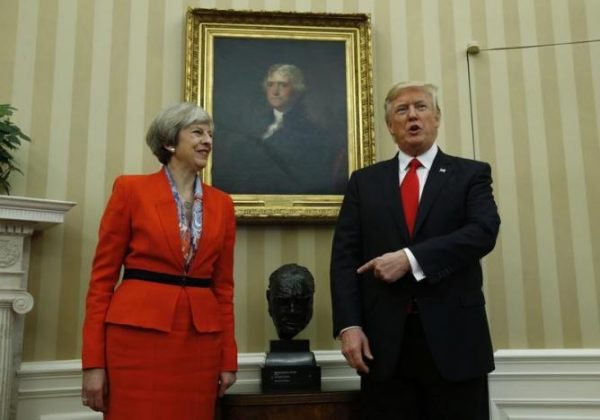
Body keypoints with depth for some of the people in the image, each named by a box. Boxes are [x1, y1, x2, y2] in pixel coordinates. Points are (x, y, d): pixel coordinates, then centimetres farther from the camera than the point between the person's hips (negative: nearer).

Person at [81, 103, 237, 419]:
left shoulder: (222, 203, 10)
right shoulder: (131, 189, -1)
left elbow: (223, 285, 11)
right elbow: (103, 275, -1)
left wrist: (228, 358, 9)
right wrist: (93, 361, -6)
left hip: (200, 342, 4)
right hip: (138, 335, -3)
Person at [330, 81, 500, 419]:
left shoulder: (471, 174, 7)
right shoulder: (364, 181, 11)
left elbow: (484, 232, -10)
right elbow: (345, 256, 4)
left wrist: (410, 258, -19)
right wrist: (349, 324, -8)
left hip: (454, 337, -1)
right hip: (384, 342, 1)